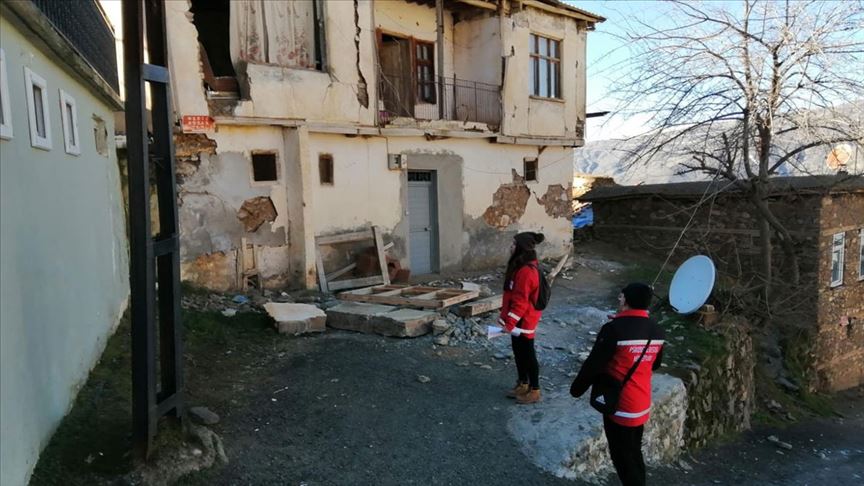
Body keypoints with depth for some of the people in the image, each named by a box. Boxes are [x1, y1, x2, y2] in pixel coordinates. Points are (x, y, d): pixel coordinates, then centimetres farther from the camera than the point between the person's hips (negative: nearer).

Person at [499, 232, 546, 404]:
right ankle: (523, 385, 33)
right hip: (518, 321, 10)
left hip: (524, 322, -10)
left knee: (528, 355, 3)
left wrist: (510, 322, -21)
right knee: (518, 353, 19)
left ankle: (534, 390, 17)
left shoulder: (526, 271, -24)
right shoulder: (520, 266, 9)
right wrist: (504, 316, 19)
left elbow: (521, 301, -25)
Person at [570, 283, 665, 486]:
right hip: (642, 405, 7)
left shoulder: (614, 329, -23)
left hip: (620, 406, -7)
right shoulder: (657, 331, -1)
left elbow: (593, 364, -17)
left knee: (623, 457, 7)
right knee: (634, 453, 22)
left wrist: (576, 388, -1)